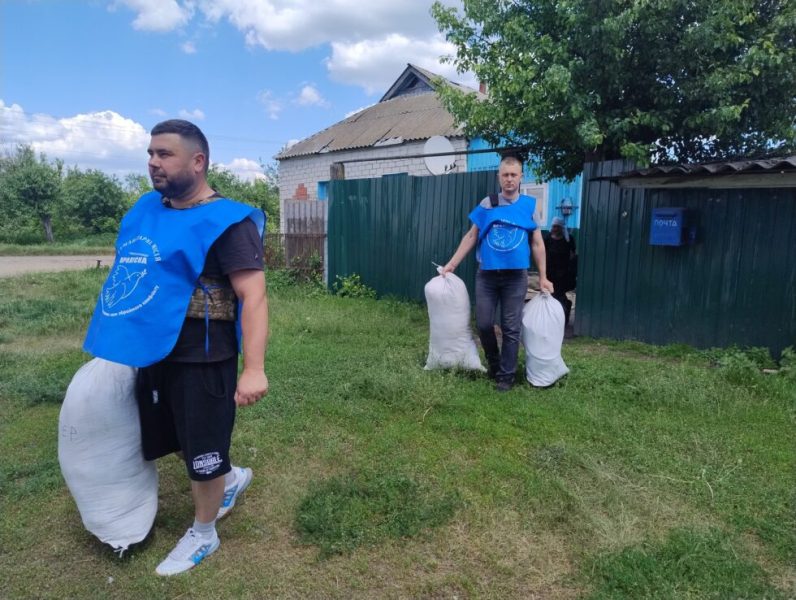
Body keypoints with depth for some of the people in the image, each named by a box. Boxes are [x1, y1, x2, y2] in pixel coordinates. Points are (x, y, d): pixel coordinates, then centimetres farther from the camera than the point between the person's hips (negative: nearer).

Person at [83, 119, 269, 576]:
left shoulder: (224, 222, -17)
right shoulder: (146, 209, 8)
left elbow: (254, 296, -24)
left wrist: (254, 368, -31)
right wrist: (123, 339, 21)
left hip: (200, 359, -8)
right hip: (154, 352, 8)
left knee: (203, 452, 8)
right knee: (180, 440, 22)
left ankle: (203, 535, 33)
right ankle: (233, 477, 49)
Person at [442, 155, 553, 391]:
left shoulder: (530, 205, 1)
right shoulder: (487, 204, 2)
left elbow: (537, 243, 5)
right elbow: (471, 237, 6)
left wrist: (543, 278, 3)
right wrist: (451, 264, 2)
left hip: (516, 277, -1)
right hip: (486, 275, 1)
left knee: (511, 328, 3)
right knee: (483, 323, 4)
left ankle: (506, 375, 16)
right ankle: (494, 363, 29)